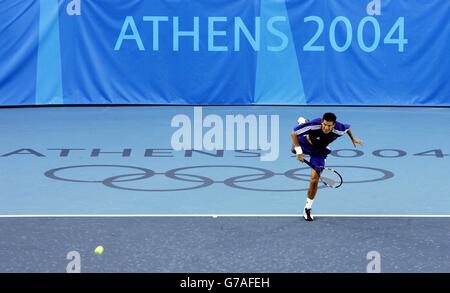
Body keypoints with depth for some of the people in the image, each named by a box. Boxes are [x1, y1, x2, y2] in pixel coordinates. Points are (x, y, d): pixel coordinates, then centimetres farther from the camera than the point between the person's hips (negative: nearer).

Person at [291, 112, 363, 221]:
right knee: (294, 150, 35)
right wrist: (299, 151, -39)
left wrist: (353, 138, 10)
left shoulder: (339, 130, -34)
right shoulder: (313, 125, -42)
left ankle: (307, 209, 4)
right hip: (304, 144, 0)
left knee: (314, 178, -11)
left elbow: (347, 127, -8)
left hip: (318, 152, 0)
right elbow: (293, 133, -33)